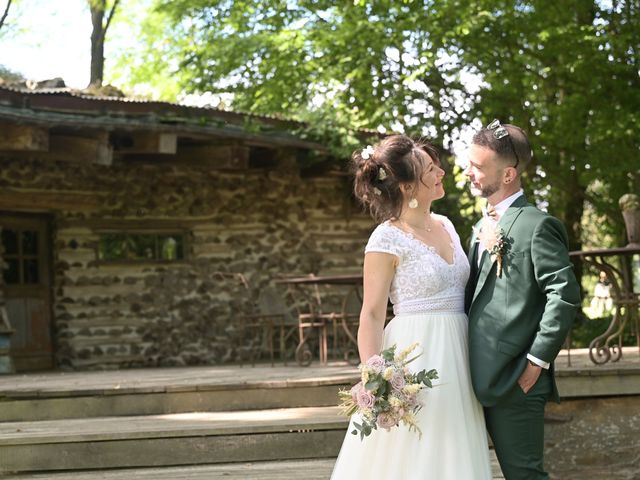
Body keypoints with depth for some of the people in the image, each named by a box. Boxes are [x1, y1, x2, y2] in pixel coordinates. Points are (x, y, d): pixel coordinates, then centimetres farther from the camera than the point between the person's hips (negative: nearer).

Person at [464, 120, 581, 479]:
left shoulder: (536, 225, -10)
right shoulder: (484, 226, 17)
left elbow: (566, 294, -17)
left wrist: (538, 360, -16)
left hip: (515, 380, -8)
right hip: (484, 377, 8)